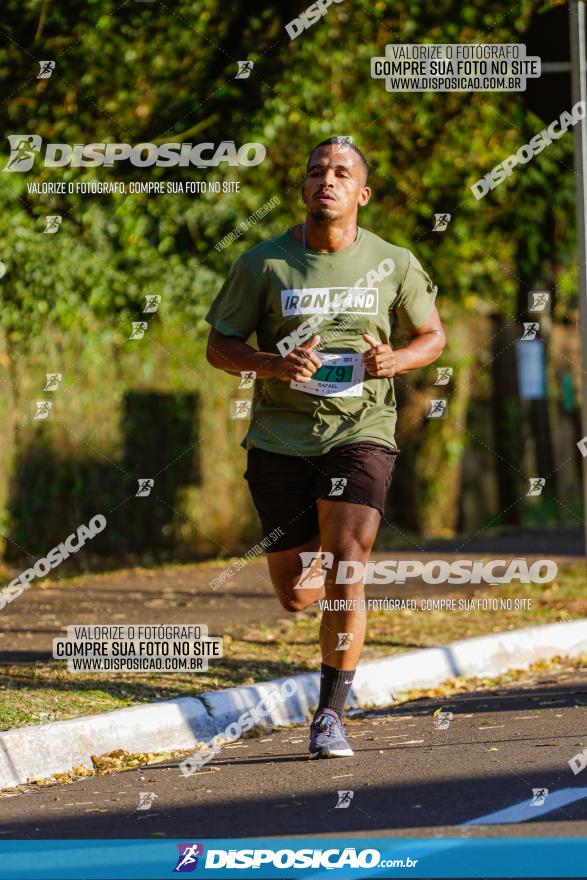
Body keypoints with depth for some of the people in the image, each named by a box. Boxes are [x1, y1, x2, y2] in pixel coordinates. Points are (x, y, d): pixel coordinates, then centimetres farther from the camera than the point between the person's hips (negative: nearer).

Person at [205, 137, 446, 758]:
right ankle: (320, 562, 46)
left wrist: (398, 360, -9)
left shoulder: (393, 265, 0)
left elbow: (432, 333, 14)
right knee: (295, 595, 6)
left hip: (361, 432, -1)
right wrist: (276, 364, -17)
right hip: (281, 439, 1)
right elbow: (219, 346, 3)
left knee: (347, 567, -20)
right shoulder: (263, 264, -2)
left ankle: (330, 717, -11)